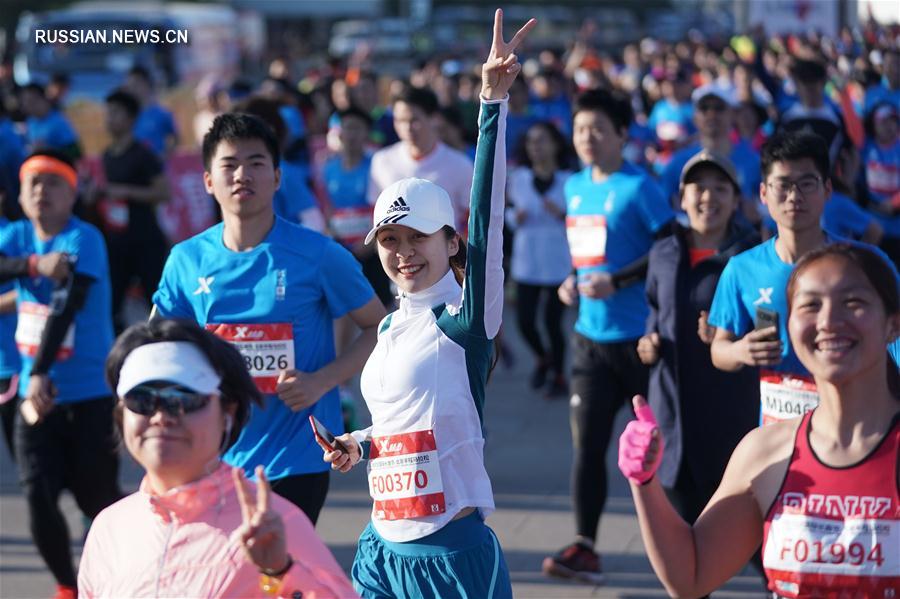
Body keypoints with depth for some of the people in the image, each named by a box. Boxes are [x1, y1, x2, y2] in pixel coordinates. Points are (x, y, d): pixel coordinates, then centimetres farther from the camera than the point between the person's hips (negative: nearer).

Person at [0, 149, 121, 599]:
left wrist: (41, 374, -29)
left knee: (98, 500, 2)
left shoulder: (84, 240, -11)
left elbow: (66, 309, -21)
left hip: (89, 395, -4)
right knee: (37, 497, -1)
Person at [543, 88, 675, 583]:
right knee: (587, 441, -2)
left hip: (638, 335, -6)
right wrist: (573, 281, 6)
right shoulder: (575, 186, 11)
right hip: (591, 334, 6)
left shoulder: (638, 187, -11)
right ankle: (584, 547, -2)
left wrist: (618, 282, -20)